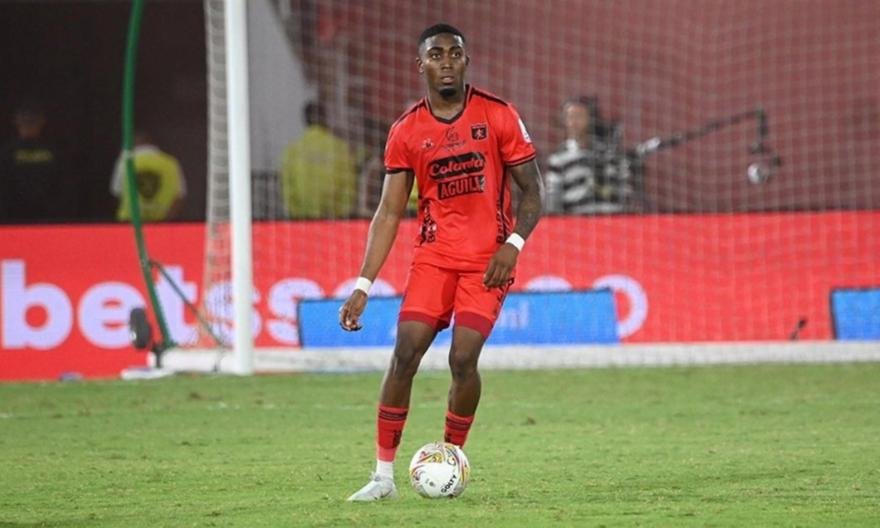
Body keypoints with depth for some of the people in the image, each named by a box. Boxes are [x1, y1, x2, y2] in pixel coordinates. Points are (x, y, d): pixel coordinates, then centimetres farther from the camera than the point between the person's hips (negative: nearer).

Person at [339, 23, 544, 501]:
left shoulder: (498, 117, -3)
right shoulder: (406, 132, 3)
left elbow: (532, 189, 1)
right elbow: (389, 212, 4)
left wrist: (513, 244, -15)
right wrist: (362, 286, -2)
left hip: (486, 262, -2)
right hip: (433, 258, 2)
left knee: (462, 358, -14)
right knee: (404, 353, -12)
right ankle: (384, 475, -6)